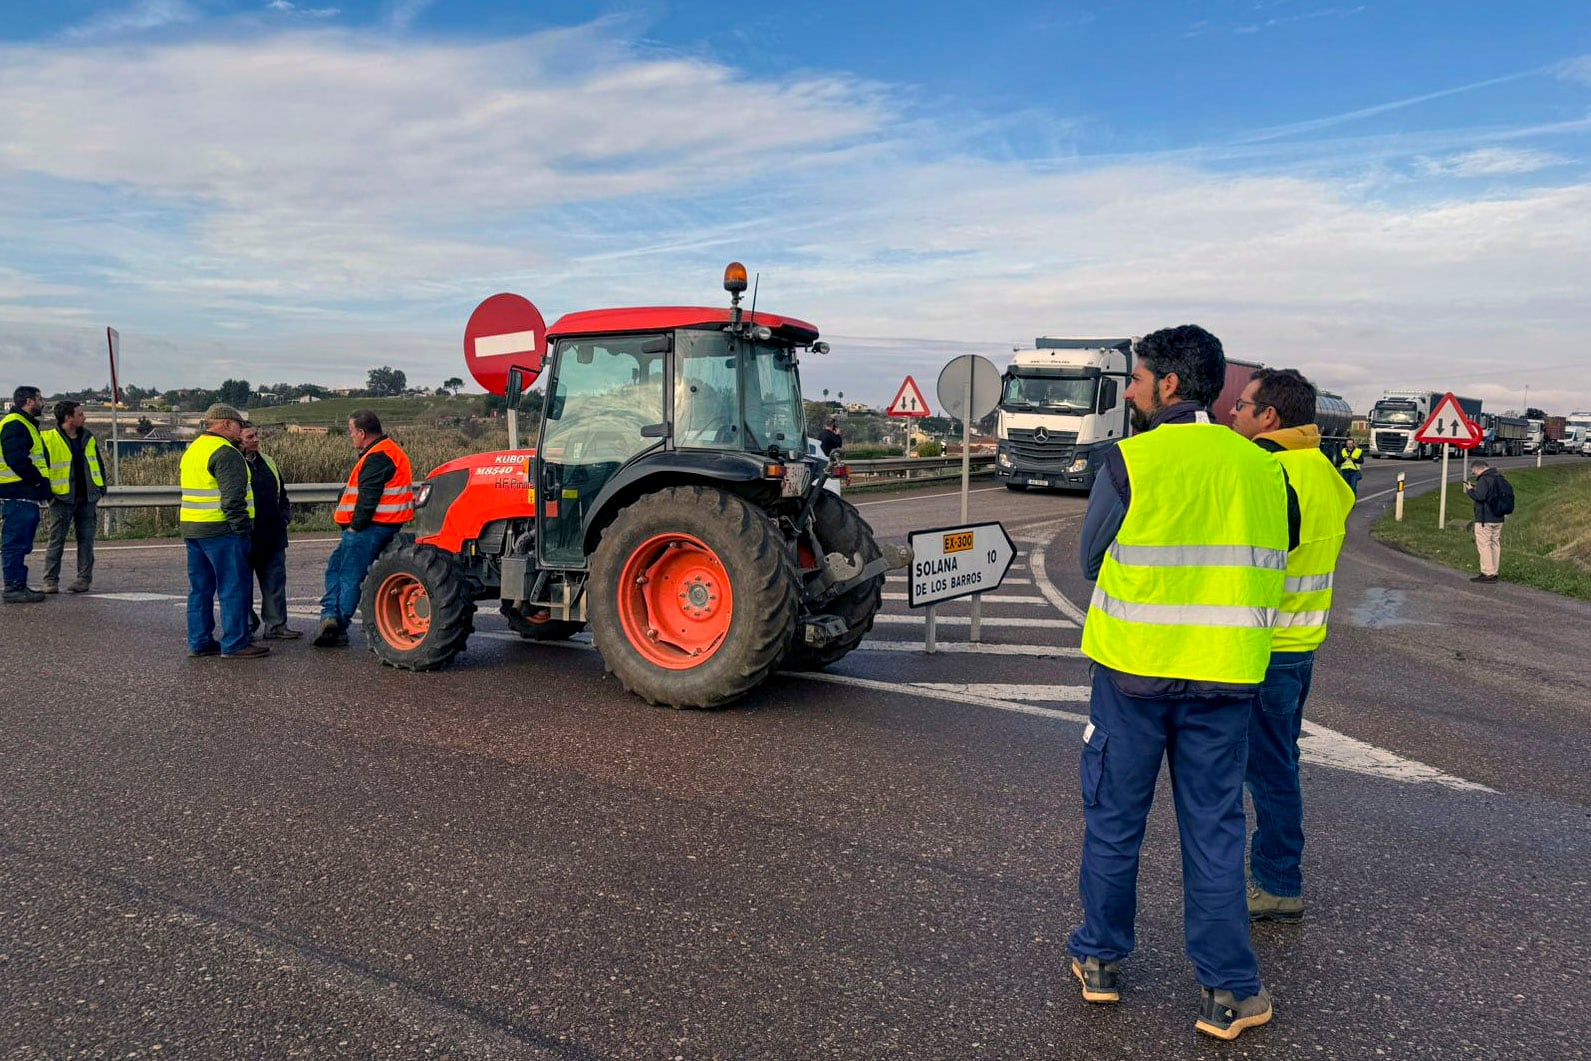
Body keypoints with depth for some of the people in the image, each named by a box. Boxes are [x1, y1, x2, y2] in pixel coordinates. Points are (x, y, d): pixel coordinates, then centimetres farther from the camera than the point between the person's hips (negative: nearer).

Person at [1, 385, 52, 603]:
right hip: (18, 494, -11)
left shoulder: (24, 424, 22)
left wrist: (40, 483, 15)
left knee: (21, 544, 15)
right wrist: (38, 481, -14)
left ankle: (19, 585, 21)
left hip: (26, 495, 11)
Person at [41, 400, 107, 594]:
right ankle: (51, 580, 6)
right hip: (62, 498, -4)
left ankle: (84, 578, 11)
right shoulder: (48, 439, -6)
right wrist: (47, 493, -6)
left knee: (86, 539, 5)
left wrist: (101, 488, 11)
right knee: (56, 540, 0)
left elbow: (98, 464, 18)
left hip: (87, 498, 4)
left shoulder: (88, 438, 10)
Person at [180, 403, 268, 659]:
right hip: (221, 530, -10)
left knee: (200, 588, 14)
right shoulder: (225, 453, -14)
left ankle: (199, 642, 18)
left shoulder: (192, 450, 19)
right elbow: (233, 497, -20)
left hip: (191, 528, 10)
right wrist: (242, 527, -18)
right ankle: (234, 644, -3)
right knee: (234, 588, -4)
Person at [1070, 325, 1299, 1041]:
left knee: (1114, 819, 12)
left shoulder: (1129, 460, -11)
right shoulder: (1263, 469, 2)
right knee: (1214, 829, 12)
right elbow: (1271, 567, 12)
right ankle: (1229, 990, 18)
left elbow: (1091, 559, -2)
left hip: (1133, 668, -3)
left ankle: (1101, 959, 27)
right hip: (1226, 676, 3)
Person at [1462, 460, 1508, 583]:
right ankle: (1494, 573, 16)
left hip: (1485, 519, -9)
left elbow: (1479, 496, -24)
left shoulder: (1484, 480, -16)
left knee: (1484, 545, -5)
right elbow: (1510, 490, 22)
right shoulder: (1499, 478, 13)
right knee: (1495, 544, 12)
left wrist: (1470, 490, -8)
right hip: (1498, 518, 9)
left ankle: (1487, 573, -7)